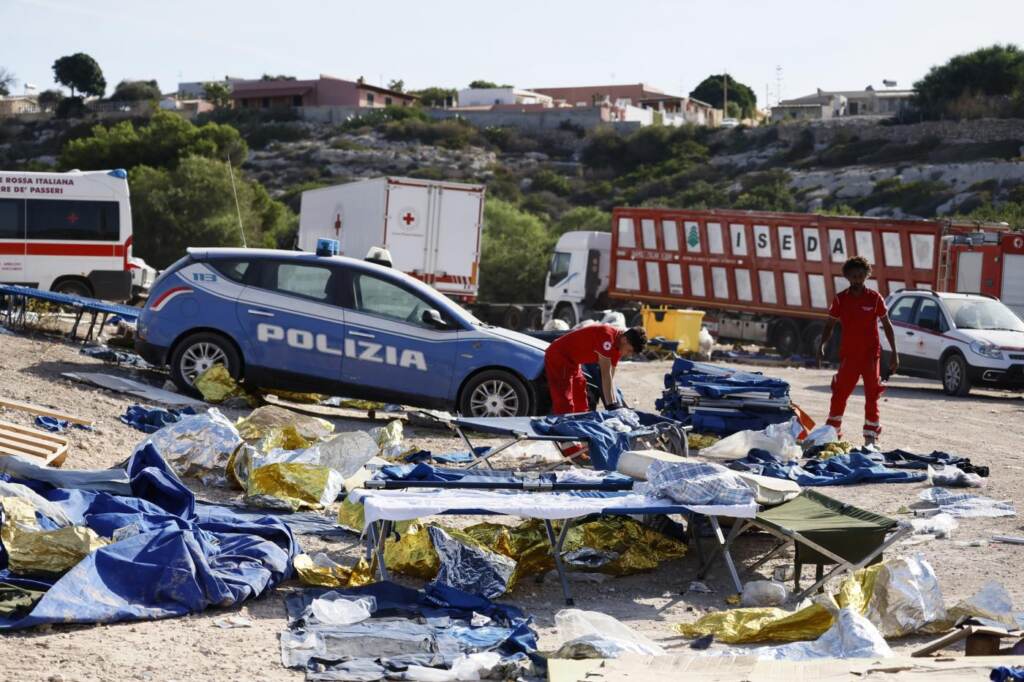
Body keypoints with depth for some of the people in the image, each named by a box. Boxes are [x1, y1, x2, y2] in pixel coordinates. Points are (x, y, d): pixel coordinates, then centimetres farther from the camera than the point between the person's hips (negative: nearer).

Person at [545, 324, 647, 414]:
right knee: (565, 405, -16)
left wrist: (614, 405, 0)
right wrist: (611, 406, -27)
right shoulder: (607, 337, -28)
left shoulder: (617, 346, 0)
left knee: (581, 406, 12)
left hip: (573, 361, 10)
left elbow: (610, 377, 5)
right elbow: (605, 375, -28)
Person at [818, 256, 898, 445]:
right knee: (839, 394, 2)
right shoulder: (840, 299, 2)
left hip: (871, 355, -1)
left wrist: (894, 353, 0)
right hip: (848, 355, 1)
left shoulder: (875, 298, -1)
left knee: (872, 396, 3)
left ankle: (871, 436, 8)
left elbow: (887, 326, 4)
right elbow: (830, 326, 7)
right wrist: (822, 347, -8)